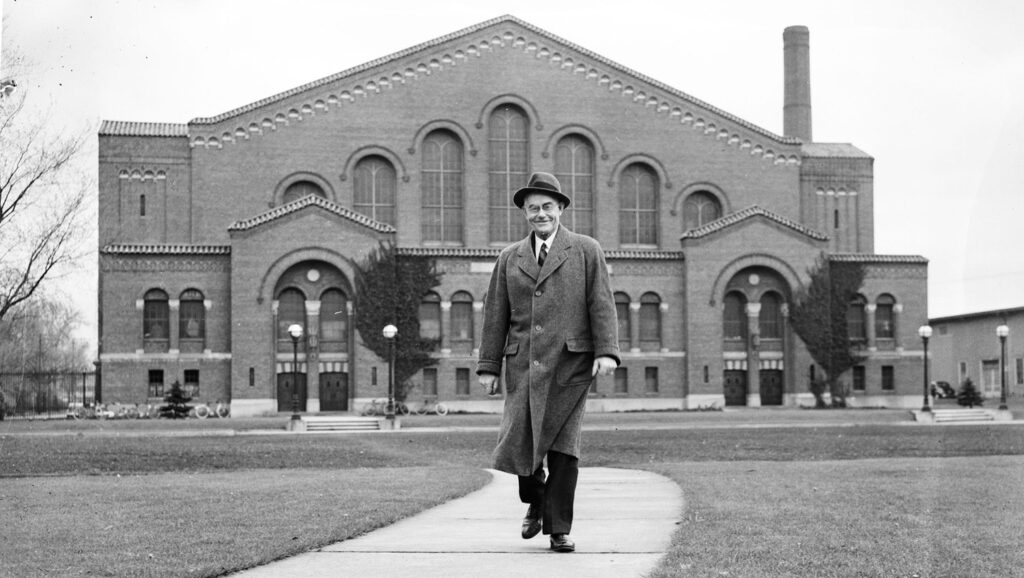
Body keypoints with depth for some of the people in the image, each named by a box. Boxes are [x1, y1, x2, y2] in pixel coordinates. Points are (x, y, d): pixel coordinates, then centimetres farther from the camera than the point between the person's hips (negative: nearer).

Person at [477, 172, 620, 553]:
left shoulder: (586, 251, 8)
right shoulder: (509, 258, 15)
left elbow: (602, 304, 0)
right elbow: (496, 315, 13)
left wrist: (606, 352, -12)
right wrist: (488, 366, 6)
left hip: (570, 363, -2)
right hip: (523, 364, 2)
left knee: (563, 447, -5)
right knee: (518, 444, -7)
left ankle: (558, 529, 6)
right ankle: (535, 501, 22)